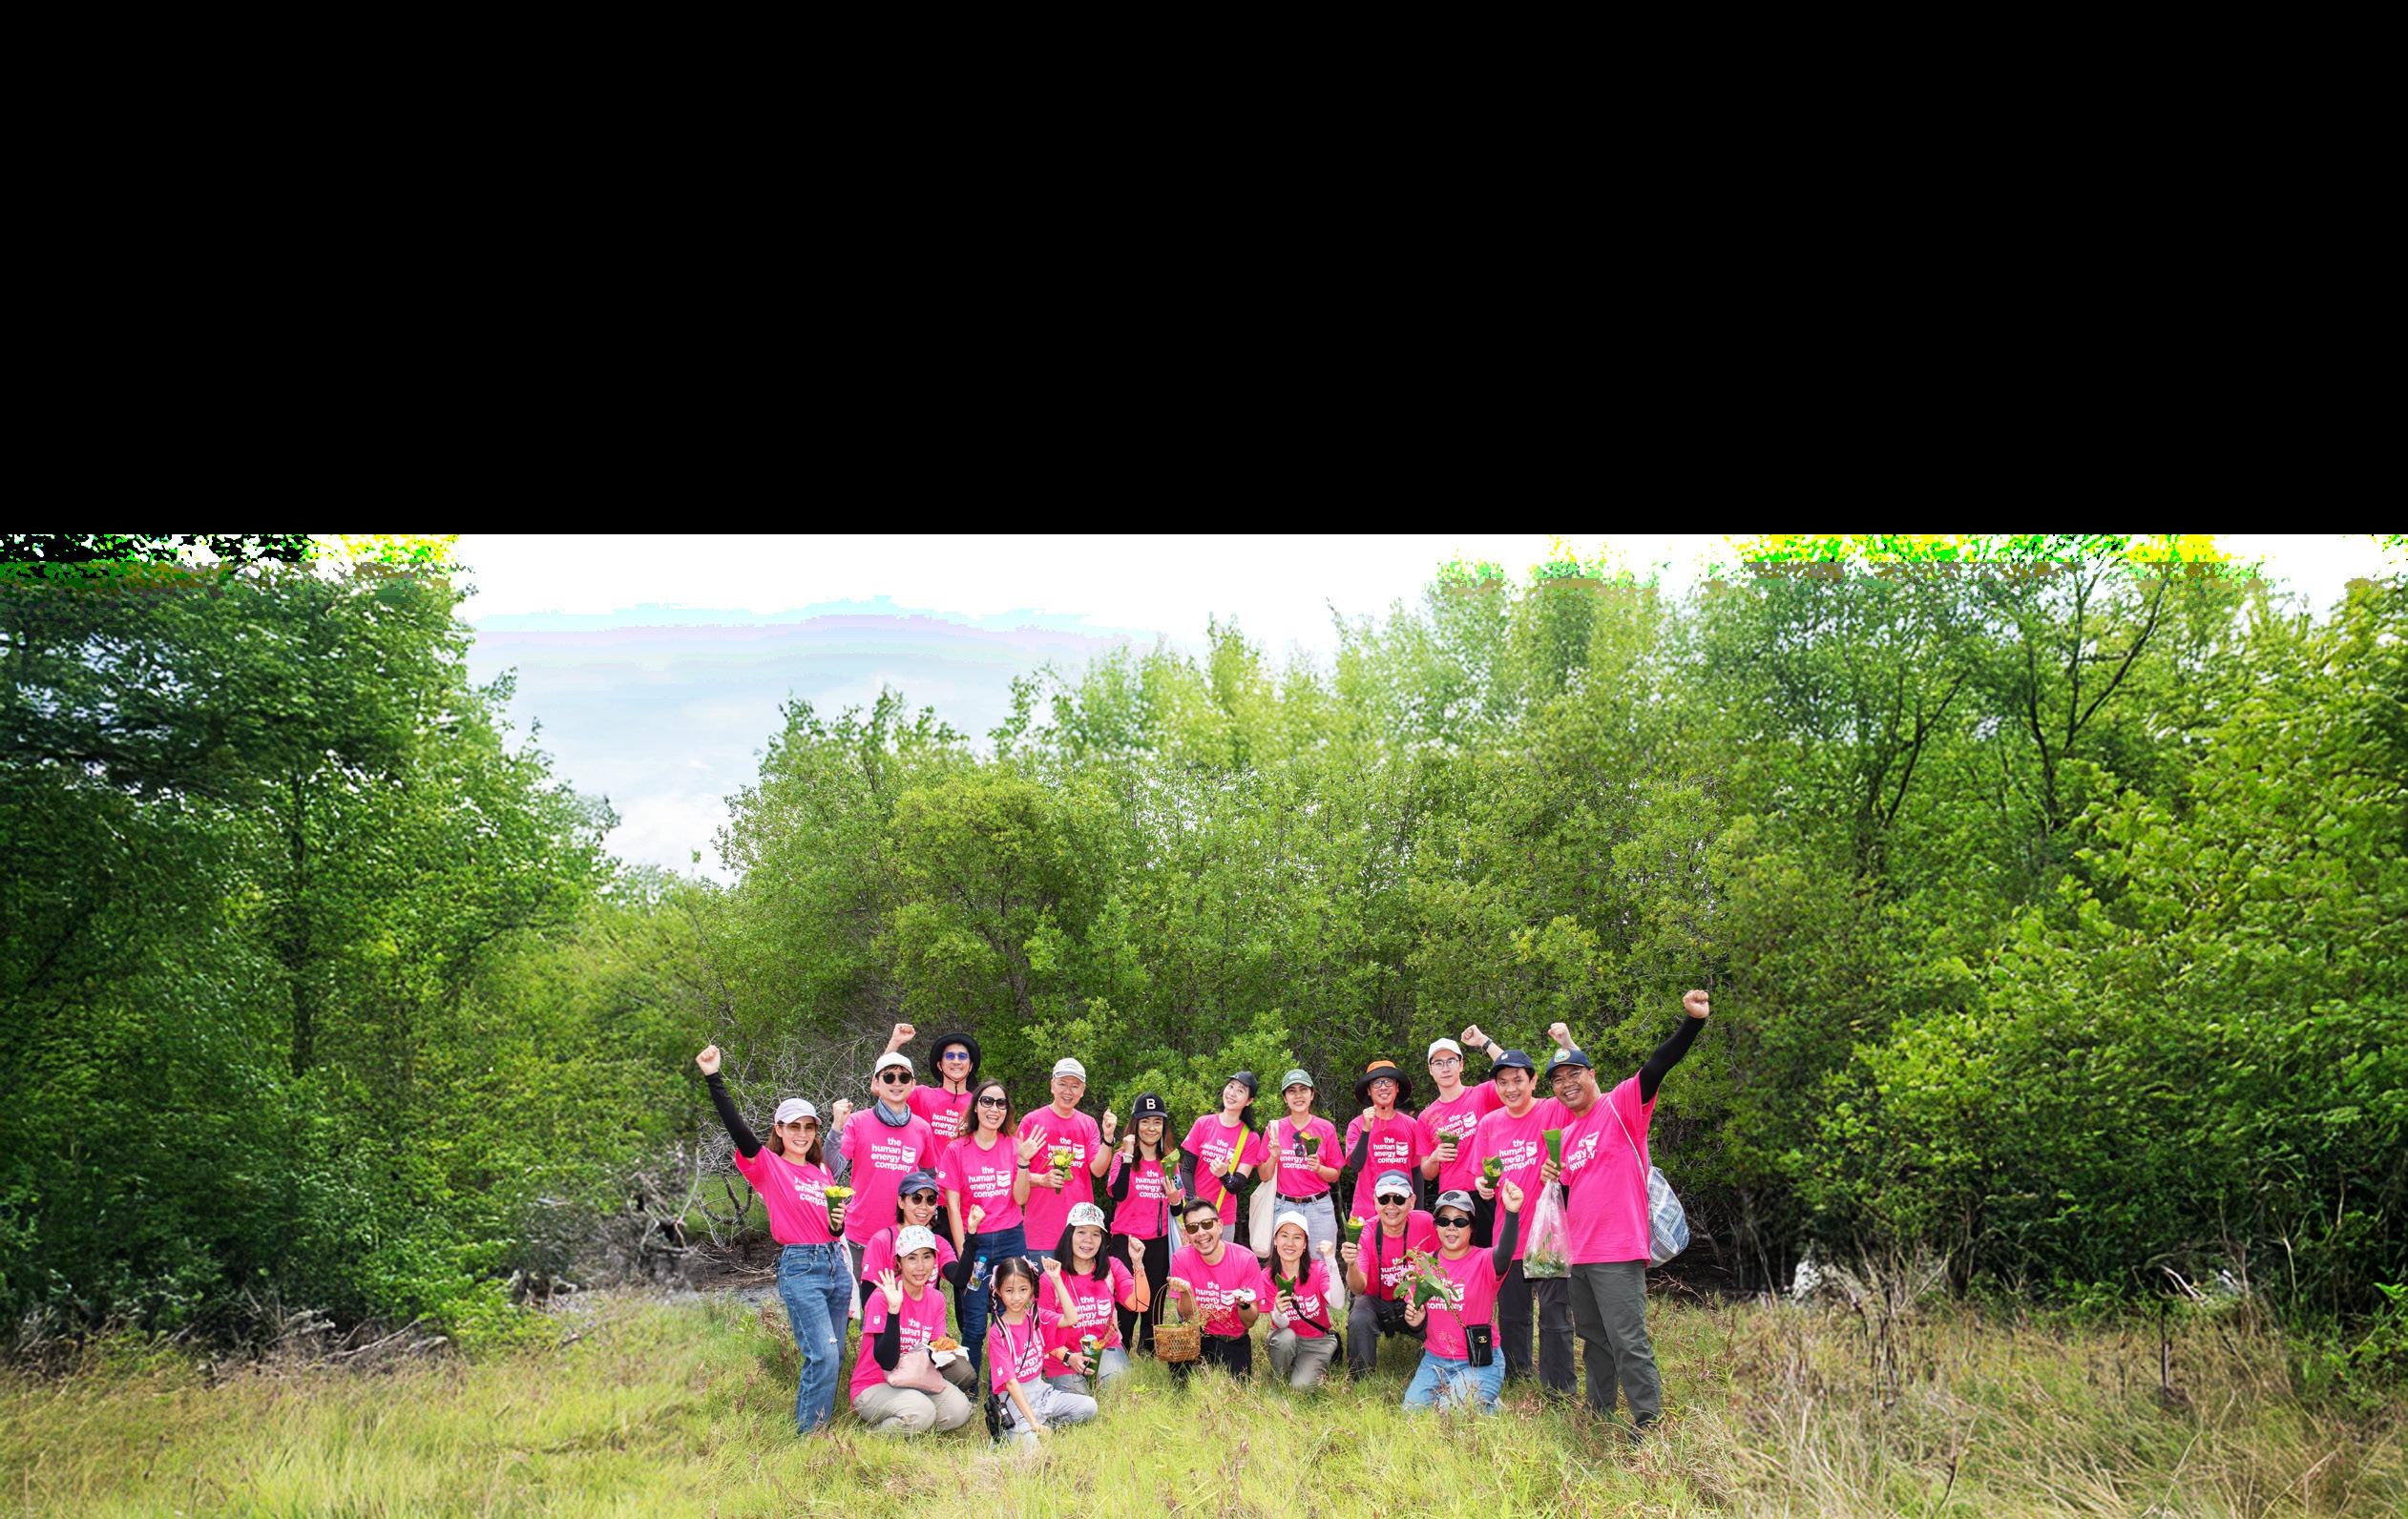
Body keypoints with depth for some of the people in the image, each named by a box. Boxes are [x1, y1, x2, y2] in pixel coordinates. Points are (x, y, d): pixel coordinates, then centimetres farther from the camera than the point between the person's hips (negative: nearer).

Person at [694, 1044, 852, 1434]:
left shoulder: (822, 1171, 16)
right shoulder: (767, 1165, -1)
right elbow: (737, 1128, -15)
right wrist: (713, 1078, -23)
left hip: (834, 1263, 6)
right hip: (799, 1267, -6)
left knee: (832, 1355, 7)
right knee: (824, 1353, -15)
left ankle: (821, 1425, 19)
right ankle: (809, 1433, -4)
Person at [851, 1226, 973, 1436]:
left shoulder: (936, 1299, 2)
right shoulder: (882, 1297, -18)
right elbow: (887, 1362, -24)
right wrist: (894, 1309, -34)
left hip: (916, 1383, 6)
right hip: (873, 1387, -6)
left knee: (959, 1411, -18)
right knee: (921, 1413, -33)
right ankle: (874, 1433, -5)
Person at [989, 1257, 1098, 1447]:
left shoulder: (1035, 1316, 4)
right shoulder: (997, 1333, -14)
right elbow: (1010, 1382, -18)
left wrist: (1056, 1280, -11)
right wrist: (1032, 1421, -24)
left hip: (1041, 1390, 6)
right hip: (1015, 1399, -6)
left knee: (1089, 1407, -13)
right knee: (1030, 1441, -31)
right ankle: (1007, 1429, -2)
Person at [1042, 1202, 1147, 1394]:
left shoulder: (1112, 1267, 2)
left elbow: (1138, 1304, -11)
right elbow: (1043, 1328, -5)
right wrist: (1068, 1357, -20)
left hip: (1106, 1349, 1)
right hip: (1065, 1356, -1)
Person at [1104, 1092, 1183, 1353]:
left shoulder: (1169, 1161, 11)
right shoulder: (1123, 1157, 0)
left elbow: (1176, 1211, 15)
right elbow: (1117, 1194, -17)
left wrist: (1175, 1200, -8)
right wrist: (1128, 1156, -20)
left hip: (1158, 1243, 4)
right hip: (1126, 1241, -4)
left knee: (1154, 1308, 7)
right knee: (1127, 1307, -5)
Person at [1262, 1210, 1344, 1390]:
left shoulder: (1318, 1270, -14)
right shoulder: (1268, 1276, -11)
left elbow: (1337, 1303, -32)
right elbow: (1282, 1324, -16)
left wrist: (1331, 1262, -41)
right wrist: (1278, 1312, -41)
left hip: (1318, 1340, -1)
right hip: (1285, 1340, 1)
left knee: (1301, 1385, -23)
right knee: (1285, 1337, -33)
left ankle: (1319, 1366, 10)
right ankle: (1278, 1378, -4)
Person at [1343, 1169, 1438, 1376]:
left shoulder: (1425, 1223, -15)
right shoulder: (1366, 1234, -16)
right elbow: (1358, 1289, -26)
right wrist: (1352, 1264, -48)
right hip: (1376, 1303, -1)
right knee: (1358, 1321, -31)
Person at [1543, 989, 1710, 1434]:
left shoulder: (1621, 1105, -4)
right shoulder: (1567, 1130, 17)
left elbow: (1657, 1067, -19)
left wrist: (1692, 1022, -31)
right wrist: (1553, 1177, 3)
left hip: (1618, 1252, -8)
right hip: (1580, 1254, 8)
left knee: (1628, 1341, -9)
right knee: (1594, 1339, 17)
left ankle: (1649, 1423, -3)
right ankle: (1597, 1415, 27)